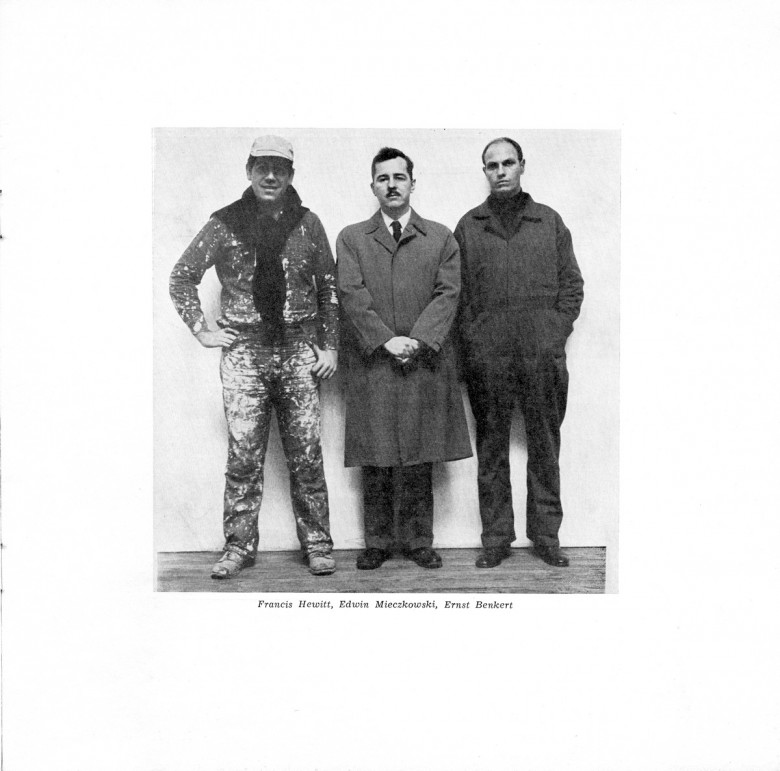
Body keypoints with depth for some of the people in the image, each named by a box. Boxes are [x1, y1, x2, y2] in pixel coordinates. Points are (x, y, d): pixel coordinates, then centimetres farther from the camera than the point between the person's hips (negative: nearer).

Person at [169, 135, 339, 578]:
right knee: (243, 457, 1)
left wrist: (330, 346, 6)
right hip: (243, 351, 0)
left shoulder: (307, 223, 6)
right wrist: (202, 331, 3)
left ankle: (317, 545, 15)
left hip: (300, 351, 1)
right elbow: (181, 278, 10)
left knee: (307, 456, 3)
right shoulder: (225, 224, 3)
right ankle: (239, 547, 14)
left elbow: (329, 288, 11)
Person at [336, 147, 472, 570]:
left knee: (419, 460, 5)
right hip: (371, 363, 0)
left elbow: (448, 294, 1)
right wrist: (385, 340, -13)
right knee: (375, 462, 4)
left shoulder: (441, 238, 11)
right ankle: (376, 543, 15)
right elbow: (352, 295, -2)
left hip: (424, 364, 0)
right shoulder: (351, 238, 10)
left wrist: (418, 340, -14)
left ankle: (418, 540, 17)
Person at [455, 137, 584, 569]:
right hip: (487, 356, 0)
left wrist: (556, 334, 0)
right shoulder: (468, 226, 11)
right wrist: (471, 343, -3)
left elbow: (572, 285, 10)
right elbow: (458, 292, 7)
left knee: (544, 444, 5)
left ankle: (545, 535, 16)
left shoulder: (550, 221, 12)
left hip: (543, 354, 1)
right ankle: (496, 537, 14)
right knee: (491, 448, 4)